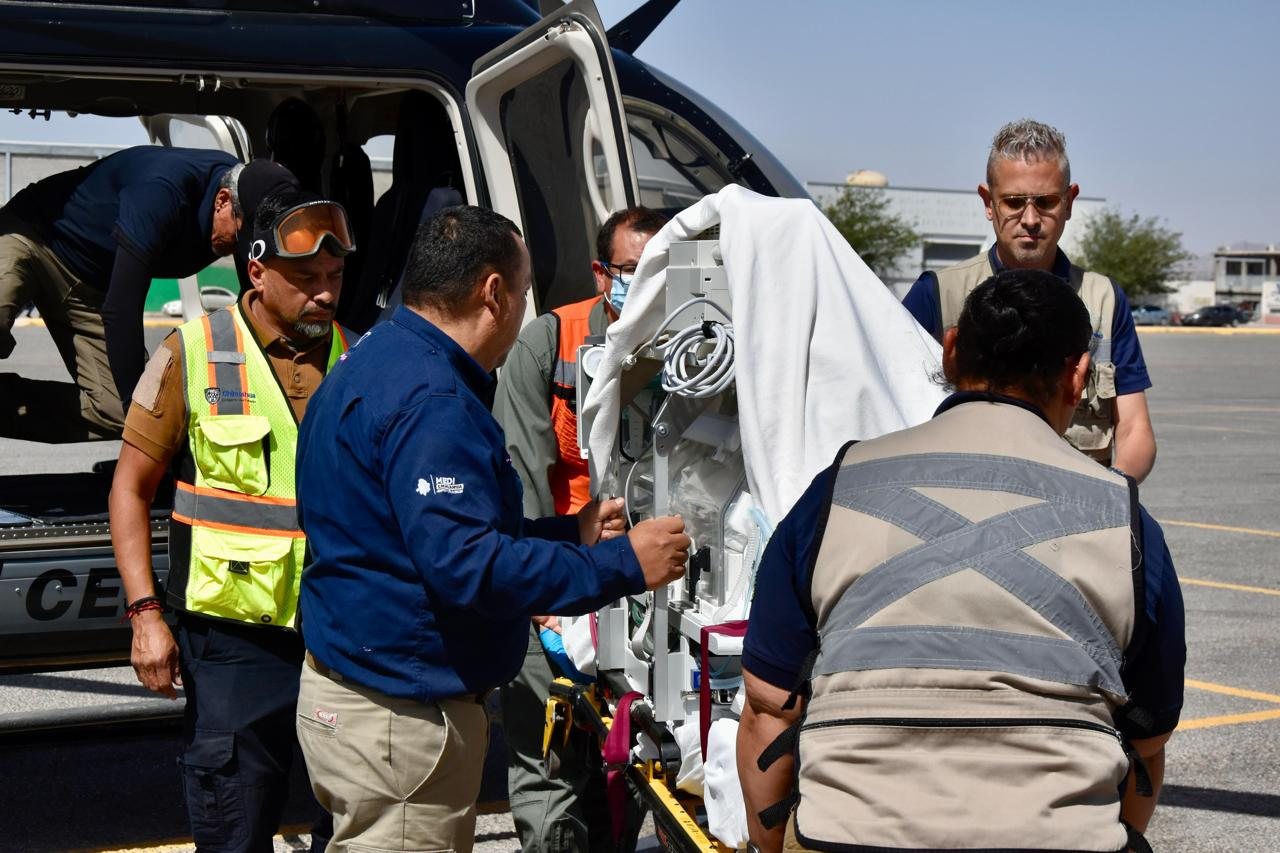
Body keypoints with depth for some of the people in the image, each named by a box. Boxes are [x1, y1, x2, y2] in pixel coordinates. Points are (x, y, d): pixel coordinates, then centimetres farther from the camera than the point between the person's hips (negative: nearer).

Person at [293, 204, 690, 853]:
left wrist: (570, 533, 20)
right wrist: (621, 566, -21)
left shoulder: (375, 364, 13)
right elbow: (464, 565, -29)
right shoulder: (429, 400, -22)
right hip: (401, 720, -11)